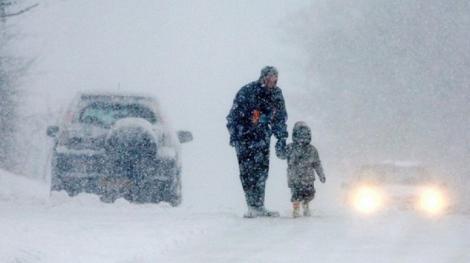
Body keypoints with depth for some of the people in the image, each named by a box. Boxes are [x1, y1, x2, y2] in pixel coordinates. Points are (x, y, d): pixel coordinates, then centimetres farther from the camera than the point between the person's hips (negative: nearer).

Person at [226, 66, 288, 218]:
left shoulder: (276, 94, 0)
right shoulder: (247, 92, -17)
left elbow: (280, 117, 13)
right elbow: (234, 115, -13)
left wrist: (281, 137, 8)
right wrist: (233, 135, -18)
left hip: (262, 137, 5)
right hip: (245, 136, -5)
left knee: (262, 170, -1)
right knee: (248, 171, -9)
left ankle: (259, 207, 3)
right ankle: (253, 207, -9)